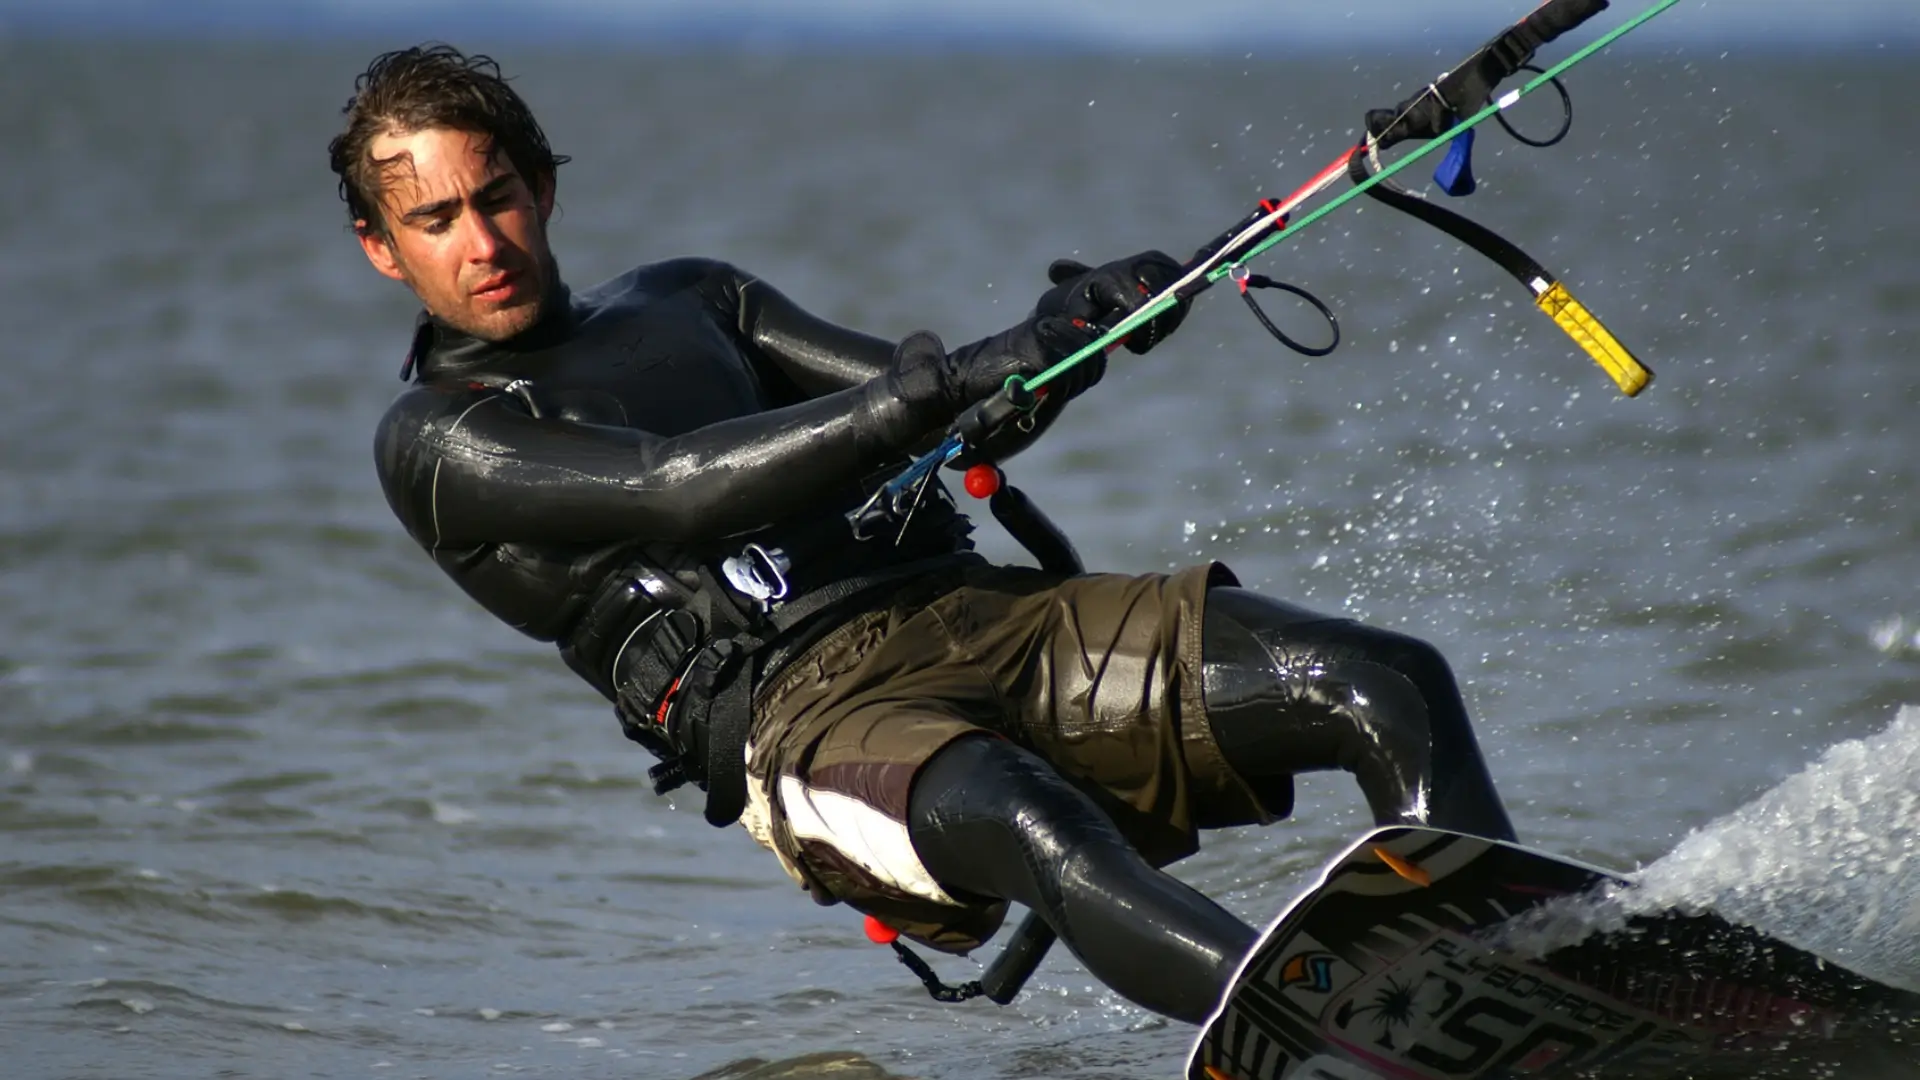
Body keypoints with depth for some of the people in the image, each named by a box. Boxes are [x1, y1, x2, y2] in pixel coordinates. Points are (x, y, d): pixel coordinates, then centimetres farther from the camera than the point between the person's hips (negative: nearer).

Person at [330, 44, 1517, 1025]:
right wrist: (942, 381, -19)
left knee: (1394, 684, -14)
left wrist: (1069, 332, -1)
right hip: (796, 708, -7)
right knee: (1027, 825, -41)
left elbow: (962, 428, 21)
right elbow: (675, 490, -11)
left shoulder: (689, 298, 27)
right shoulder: (436, 441, 7)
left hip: (968, 608, 7)